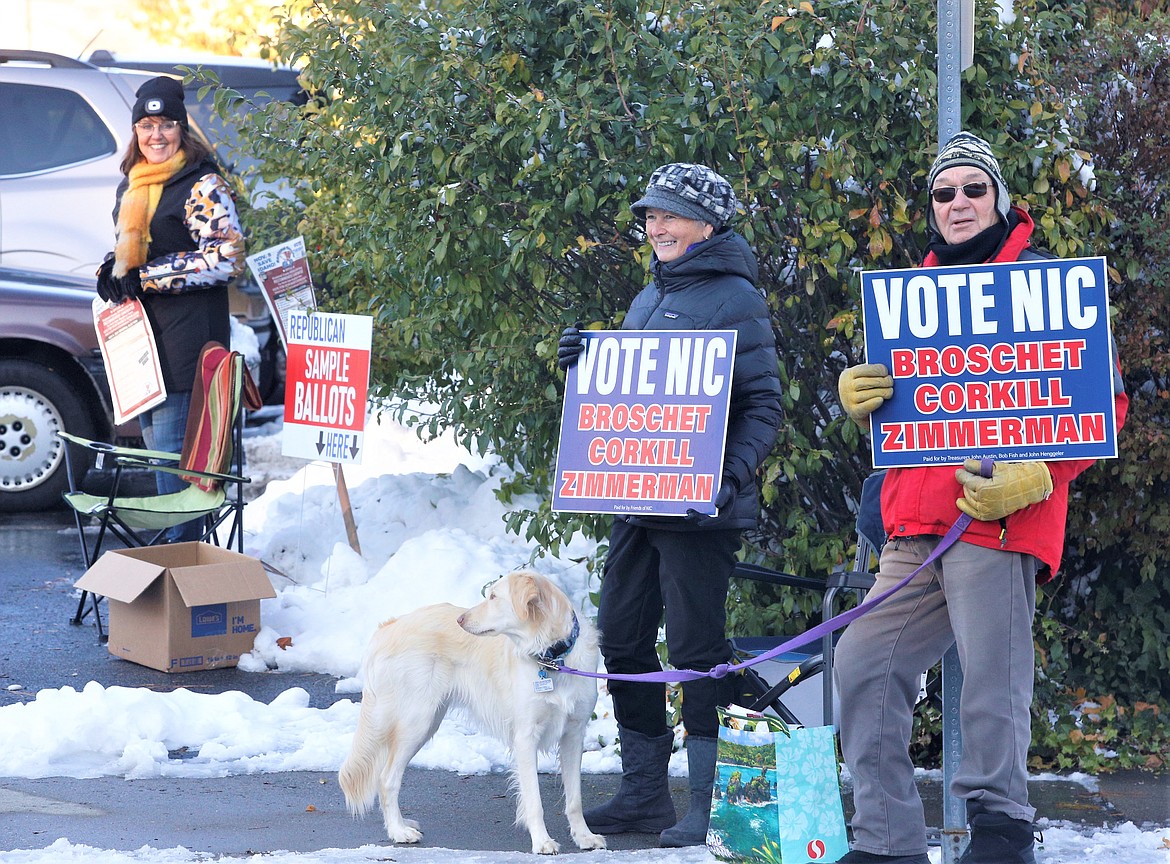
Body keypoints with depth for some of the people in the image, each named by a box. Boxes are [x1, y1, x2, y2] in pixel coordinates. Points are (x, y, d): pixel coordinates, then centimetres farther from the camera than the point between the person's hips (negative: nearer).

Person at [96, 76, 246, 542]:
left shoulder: (203, 185, -8)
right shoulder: (130, 187, 17)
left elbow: (225, 258, -16)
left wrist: (144, 277, -15)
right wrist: (109, 271, 5)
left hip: (186, 339, -8)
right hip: (139, 333, 8)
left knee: (172, 448, -11)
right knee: (156, 444, 11)